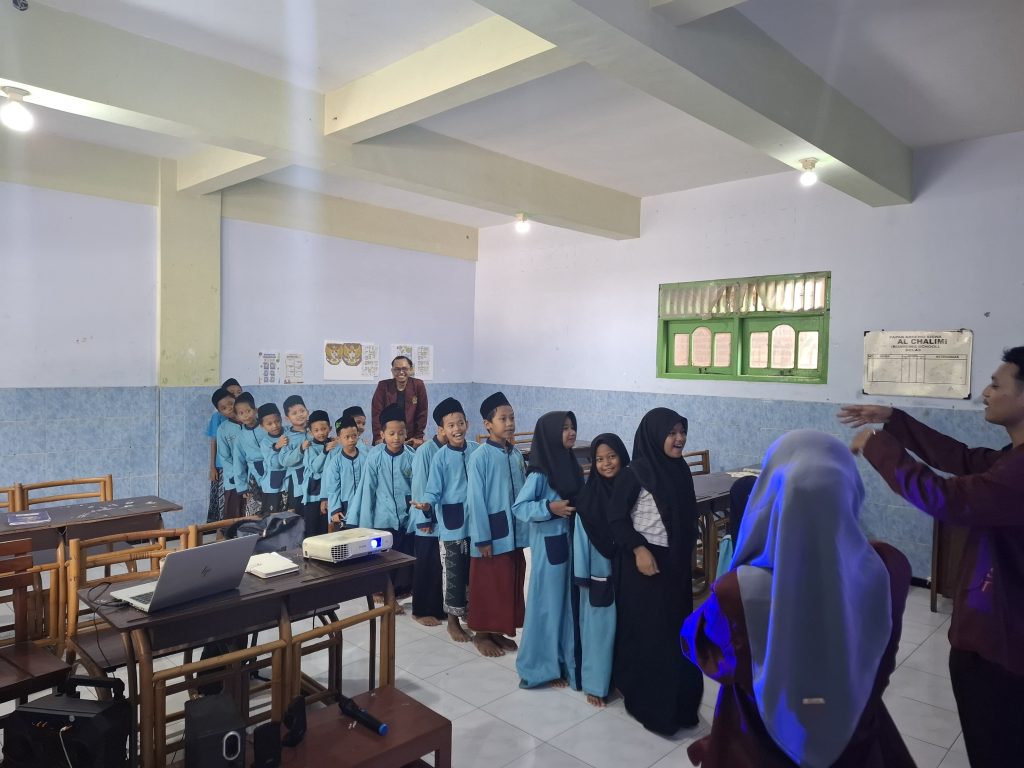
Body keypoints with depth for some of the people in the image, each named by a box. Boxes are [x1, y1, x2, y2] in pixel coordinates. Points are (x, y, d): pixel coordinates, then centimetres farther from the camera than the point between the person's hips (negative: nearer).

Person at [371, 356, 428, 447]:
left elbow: (422, 413, 0)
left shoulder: (418, 385, -2)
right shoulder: (383, 386, -1)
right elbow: (376, 412, -4)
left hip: (410, 439, 0)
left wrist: (419, 437, -3)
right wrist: (378, 437, -10)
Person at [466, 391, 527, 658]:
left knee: (511, 583, 15)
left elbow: (523, 493, 9)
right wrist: (482, 538, -15)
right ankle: (481, 634, 24)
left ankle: (499, 631, 31)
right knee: (487, 585, 7)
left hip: (514, 532, 7)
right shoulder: (480, 457, -15)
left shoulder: (516, 454, 5)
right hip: (492, 534, -6)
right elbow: (475, 500, -14)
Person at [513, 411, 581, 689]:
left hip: (570, 541, 7)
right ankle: (543, 667, 20)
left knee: (568, 601, 15)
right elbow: (518, 507, -15)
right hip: (549, 545, -7)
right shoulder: (540, 473, -16)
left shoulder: (571, 465, 5)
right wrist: (550, 508, -25)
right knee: (548, 603, 4)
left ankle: (566, 660, 31)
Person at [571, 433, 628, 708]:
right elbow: (581, 538, -8)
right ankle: (595, 684, 20)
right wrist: (581, 575, -8)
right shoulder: (587, 497, -11)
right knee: (598, 628, 6)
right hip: (599, 573, -3)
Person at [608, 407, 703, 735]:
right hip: (644, 561, -7)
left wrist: (685, 554, 15)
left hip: (676, 562, 7)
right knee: (648, 632, 3)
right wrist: (638, 549, -19)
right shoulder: (636, 472, -17)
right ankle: (648, 703, 19)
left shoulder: (679, 469, 4)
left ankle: (675, 700, 31)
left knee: (675, 630, 15)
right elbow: (617, 516, -13)